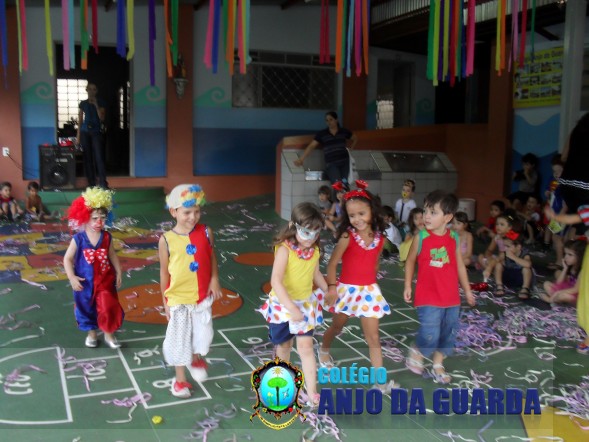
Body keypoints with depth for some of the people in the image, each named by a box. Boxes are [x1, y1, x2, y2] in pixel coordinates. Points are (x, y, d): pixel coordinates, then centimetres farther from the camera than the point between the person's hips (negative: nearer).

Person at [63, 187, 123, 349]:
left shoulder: (107, 237, -7)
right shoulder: (78, 239, -15)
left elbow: (112, 255, 6)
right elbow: (67, 258, -8)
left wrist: (118, 272, 5)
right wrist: (71, 277, -15)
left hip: (105, 280, 1)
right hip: (85, 282, -1)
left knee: (108, 307, -2)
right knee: (86, 308, 16)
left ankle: (109, 334, 19)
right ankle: (91, 333, 38)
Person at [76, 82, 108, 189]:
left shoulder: (100, 103, 5)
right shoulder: (83, 103, 9)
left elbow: (102, 118, -5)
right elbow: (80, 120, 10)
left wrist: (96, 105, -12)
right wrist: (78, 134, 5)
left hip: (97, 132, -2)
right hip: (85, 132, 2)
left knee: (99, 157, -11)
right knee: (88, 158, 2)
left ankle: (103, 183, -12)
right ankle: (91, 183, 8)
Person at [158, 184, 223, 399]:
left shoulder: (206, 232, -7)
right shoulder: (167, 240, -12)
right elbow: (164, 272, -3)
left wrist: (215, 278, -8)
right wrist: (165, 302, 1)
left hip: (203, 297, 1)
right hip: (178, 299, -1)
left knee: (203, 335, 5)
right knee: (179, 339, 10)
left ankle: (197, 359, 40)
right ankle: (180, 380, 30)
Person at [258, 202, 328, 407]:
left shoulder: (314, 251, -7)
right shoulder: (285, 249, -26)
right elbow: (276, 281, -33)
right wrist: (292, 308, -39)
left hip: (306, 304, 3)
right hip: (282, 305, -3)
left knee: (306, 346, -1)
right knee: (284, 344, 17)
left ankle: (312, 391, 4)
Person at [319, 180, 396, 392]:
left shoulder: (379, 238, -6)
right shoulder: (347, 236, -17)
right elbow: (332, 263, -12)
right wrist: (331, 287, -17)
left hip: (369, 290, 2)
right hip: (347, 289, -2)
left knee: (373, 336, 2)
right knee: (337, 326, 21)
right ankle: (324, 350, 51)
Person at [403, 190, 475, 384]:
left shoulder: (454, 238, -1)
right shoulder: (421, 237, -9)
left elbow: (460, 265, 9)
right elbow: (410, 262, 3)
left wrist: (467, 290, 14)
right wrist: (407, 286, 0)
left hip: (451, 298, 4)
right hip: (428, 298, -4)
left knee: (448, 334, 13)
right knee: (430, 335, -10)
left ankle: (438, 366, 30)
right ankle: (415, 354, 19)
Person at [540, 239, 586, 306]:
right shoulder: (570, 267, 1)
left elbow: (576, 289, -25)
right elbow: (559, 283, -1)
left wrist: (558, 292, -27)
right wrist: (565, 268, -10)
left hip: (576, 296, -8)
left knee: (562, 295, -36)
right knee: (547, 284, 5)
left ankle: (549, 299, -6)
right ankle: (555, 298, -15)